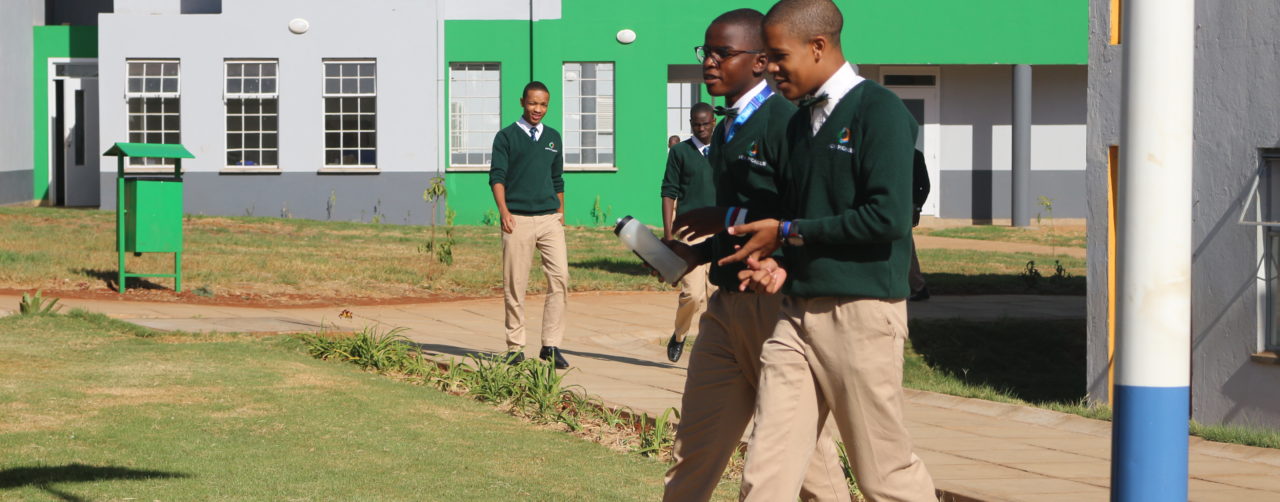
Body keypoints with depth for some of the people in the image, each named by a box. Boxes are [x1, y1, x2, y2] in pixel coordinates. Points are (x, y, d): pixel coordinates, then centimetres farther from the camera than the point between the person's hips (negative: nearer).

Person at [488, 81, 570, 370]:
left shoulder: (553, 138, 17)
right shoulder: (507, 137, 4)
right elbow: (496, 176, -2)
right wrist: (503, 211, -14)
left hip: (550, 219, 3)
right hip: (518, 220, -3)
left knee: (560, 277, -9)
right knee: (514, 285, -1)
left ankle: (551, 345, -4)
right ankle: (515, 347, 8)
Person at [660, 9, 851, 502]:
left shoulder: (784, 120, -12)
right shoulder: (725, 130, 16)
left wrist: (724, 219, -15)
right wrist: (697, 253, 9)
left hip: (775, 301, -8)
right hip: (728, 303, 8)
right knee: (696, 443, 8)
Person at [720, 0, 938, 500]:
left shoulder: (879, 111, -8)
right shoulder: (802, 122, 15)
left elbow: (887, 217, -18)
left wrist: (787, 233, -10)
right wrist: (783, 264, 0)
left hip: (862, 313, -7)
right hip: (797, 311, 7)